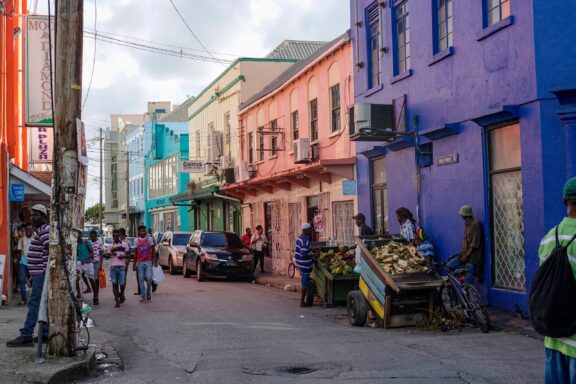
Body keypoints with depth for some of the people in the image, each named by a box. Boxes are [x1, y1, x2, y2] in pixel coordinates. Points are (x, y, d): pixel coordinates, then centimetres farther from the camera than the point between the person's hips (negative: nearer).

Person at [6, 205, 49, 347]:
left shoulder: (45, 230, -12)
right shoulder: (39, 230, 20)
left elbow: (49, 251, -20)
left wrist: (46, 273, -24)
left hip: (42, 273, -10)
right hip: (38, 273, 10)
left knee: (34, 303, -11)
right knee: (42, 304, 11)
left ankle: (26, 335, -13)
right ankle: (46, 333, 15)